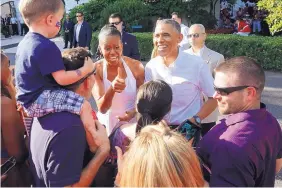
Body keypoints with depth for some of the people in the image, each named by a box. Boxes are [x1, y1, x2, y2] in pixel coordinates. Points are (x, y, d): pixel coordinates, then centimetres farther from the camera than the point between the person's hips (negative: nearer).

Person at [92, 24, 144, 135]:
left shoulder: (136, 67, -12)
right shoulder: (95, 70, -14)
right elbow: (102, 108, -22)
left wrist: (135, 111, -18)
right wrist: (112, 89, -40)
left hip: (132, 125, 1)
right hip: (107, 126, -1)